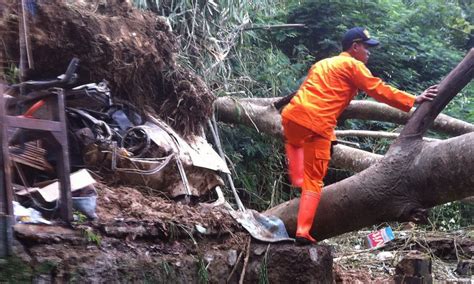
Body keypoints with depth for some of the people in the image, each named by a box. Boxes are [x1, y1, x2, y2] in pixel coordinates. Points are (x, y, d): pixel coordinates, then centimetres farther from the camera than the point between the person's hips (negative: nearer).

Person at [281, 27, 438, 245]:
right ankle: (303, 232, -4)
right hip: (318, 125, -6)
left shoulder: (322, 63, 29)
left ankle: (297, 181, 24)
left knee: (293, 141, 41)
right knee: (314, 181, 2)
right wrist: (414, 100, 1)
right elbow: (380, 91, 0)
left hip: (293, 114, 6)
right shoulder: (353, 65, 7)